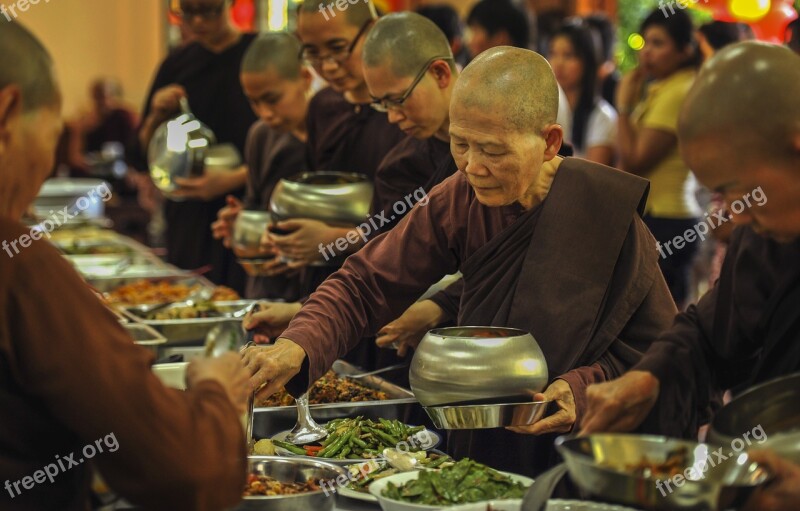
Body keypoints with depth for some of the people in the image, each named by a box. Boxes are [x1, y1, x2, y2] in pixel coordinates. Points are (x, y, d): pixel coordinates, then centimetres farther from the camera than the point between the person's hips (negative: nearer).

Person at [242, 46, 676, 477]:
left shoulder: (606, 213, -14)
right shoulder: (460, 199, -2)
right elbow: (365, 285, -2)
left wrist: (587, 386, -21)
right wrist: (297, 346, -19)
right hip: (478, 446, 4)